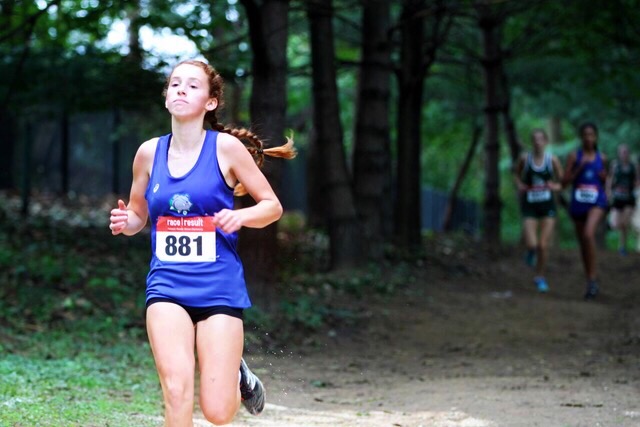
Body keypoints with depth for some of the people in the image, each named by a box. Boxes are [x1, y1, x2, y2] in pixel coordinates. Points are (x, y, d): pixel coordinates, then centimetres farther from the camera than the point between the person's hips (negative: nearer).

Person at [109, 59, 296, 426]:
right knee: (177, 392, -18)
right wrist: (125, 222, -4)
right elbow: (138, 214, 19)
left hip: (219, 286, -2)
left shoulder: (226, 147, -3)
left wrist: (240, 216, -17)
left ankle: (239, 376, 31)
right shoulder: (149, 152, 5)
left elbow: (273, 206, 3)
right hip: (167, 285, 2)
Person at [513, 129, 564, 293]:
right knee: (532, 244, -14)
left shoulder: (552, 159, -4)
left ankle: (540, 277, 18)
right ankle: (531, 251, 24)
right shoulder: (525, 158, -4)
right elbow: (516, 173, 15)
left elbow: (562, 181, 6)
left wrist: (556, 186, -14)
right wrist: (519, 185, -3)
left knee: (544, 245, -2)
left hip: (548, 205, 0)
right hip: (530, 205, 0)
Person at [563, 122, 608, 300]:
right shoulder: (574, 156, 1)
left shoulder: (602, 158, 6)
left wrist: (605, 177, -2)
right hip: (578, 203, 2)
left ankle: (592, 279, -21)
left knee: (588, 233, -28)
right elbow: (565, 181, -2)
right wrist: (579, 168, -13)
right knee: (583, 243, 9)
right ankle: (591, 284, 24)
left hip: (597, 202, -2)